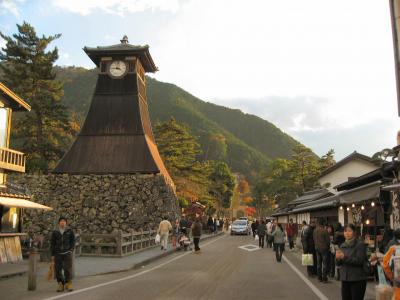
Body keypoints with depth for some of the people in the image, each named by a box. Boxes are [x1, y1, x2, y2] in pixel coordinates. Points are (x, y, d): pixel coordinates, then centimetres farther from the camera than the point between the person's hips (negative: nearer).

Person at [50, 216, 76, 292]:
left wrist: (71, 250, -6)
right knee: (58, 270, 0)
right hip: (58, 254, 2)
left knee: (68, 269, -10)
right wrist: (52, 255, 3)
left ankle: (68, 284, 0)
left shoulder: (70, 231, 2)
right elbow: (52, 244, 7)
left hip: (67, 253, -2)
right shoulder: (55, 232, 5)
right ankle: (61, 285, 11)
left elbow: (73, 241, 7)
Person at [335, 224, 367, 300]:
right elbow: (338, 263, 9)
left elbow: (360, 261, -17)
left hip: (357, 280, -5)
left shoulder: (360, 244, -6)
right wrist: (338, 258, -13)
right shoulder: (342, 245, 10)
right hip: (345, 279, 5)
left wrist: (344, 257, -22)